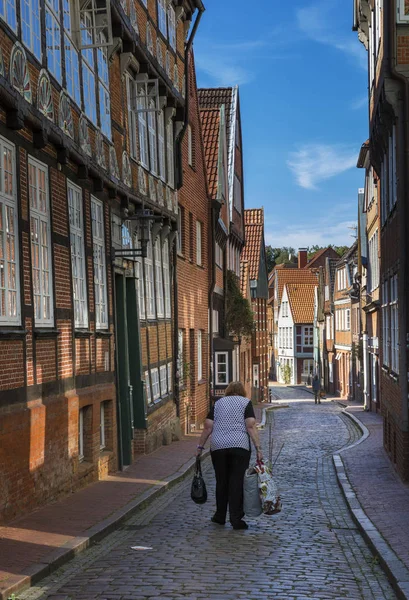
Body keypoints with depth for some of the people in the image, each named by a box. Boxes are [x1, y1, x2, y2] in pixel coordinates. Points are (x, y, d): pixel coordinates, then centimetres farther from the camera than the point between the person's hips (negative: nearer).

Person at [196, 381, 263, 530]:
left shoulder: (218, 403, 14)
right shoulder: (246, 402, 6)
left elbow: (208, 427, 7)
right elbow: (251, 426, -6)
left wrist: (200, 446, 13)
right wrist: (258, 448, -8)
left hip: (218, 447, 3)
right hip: (240, 446, -2)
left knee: (221, 481, 13)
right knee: (237, 482, 0)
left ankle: (220, 516, 22)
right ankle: (236, 519, -2)